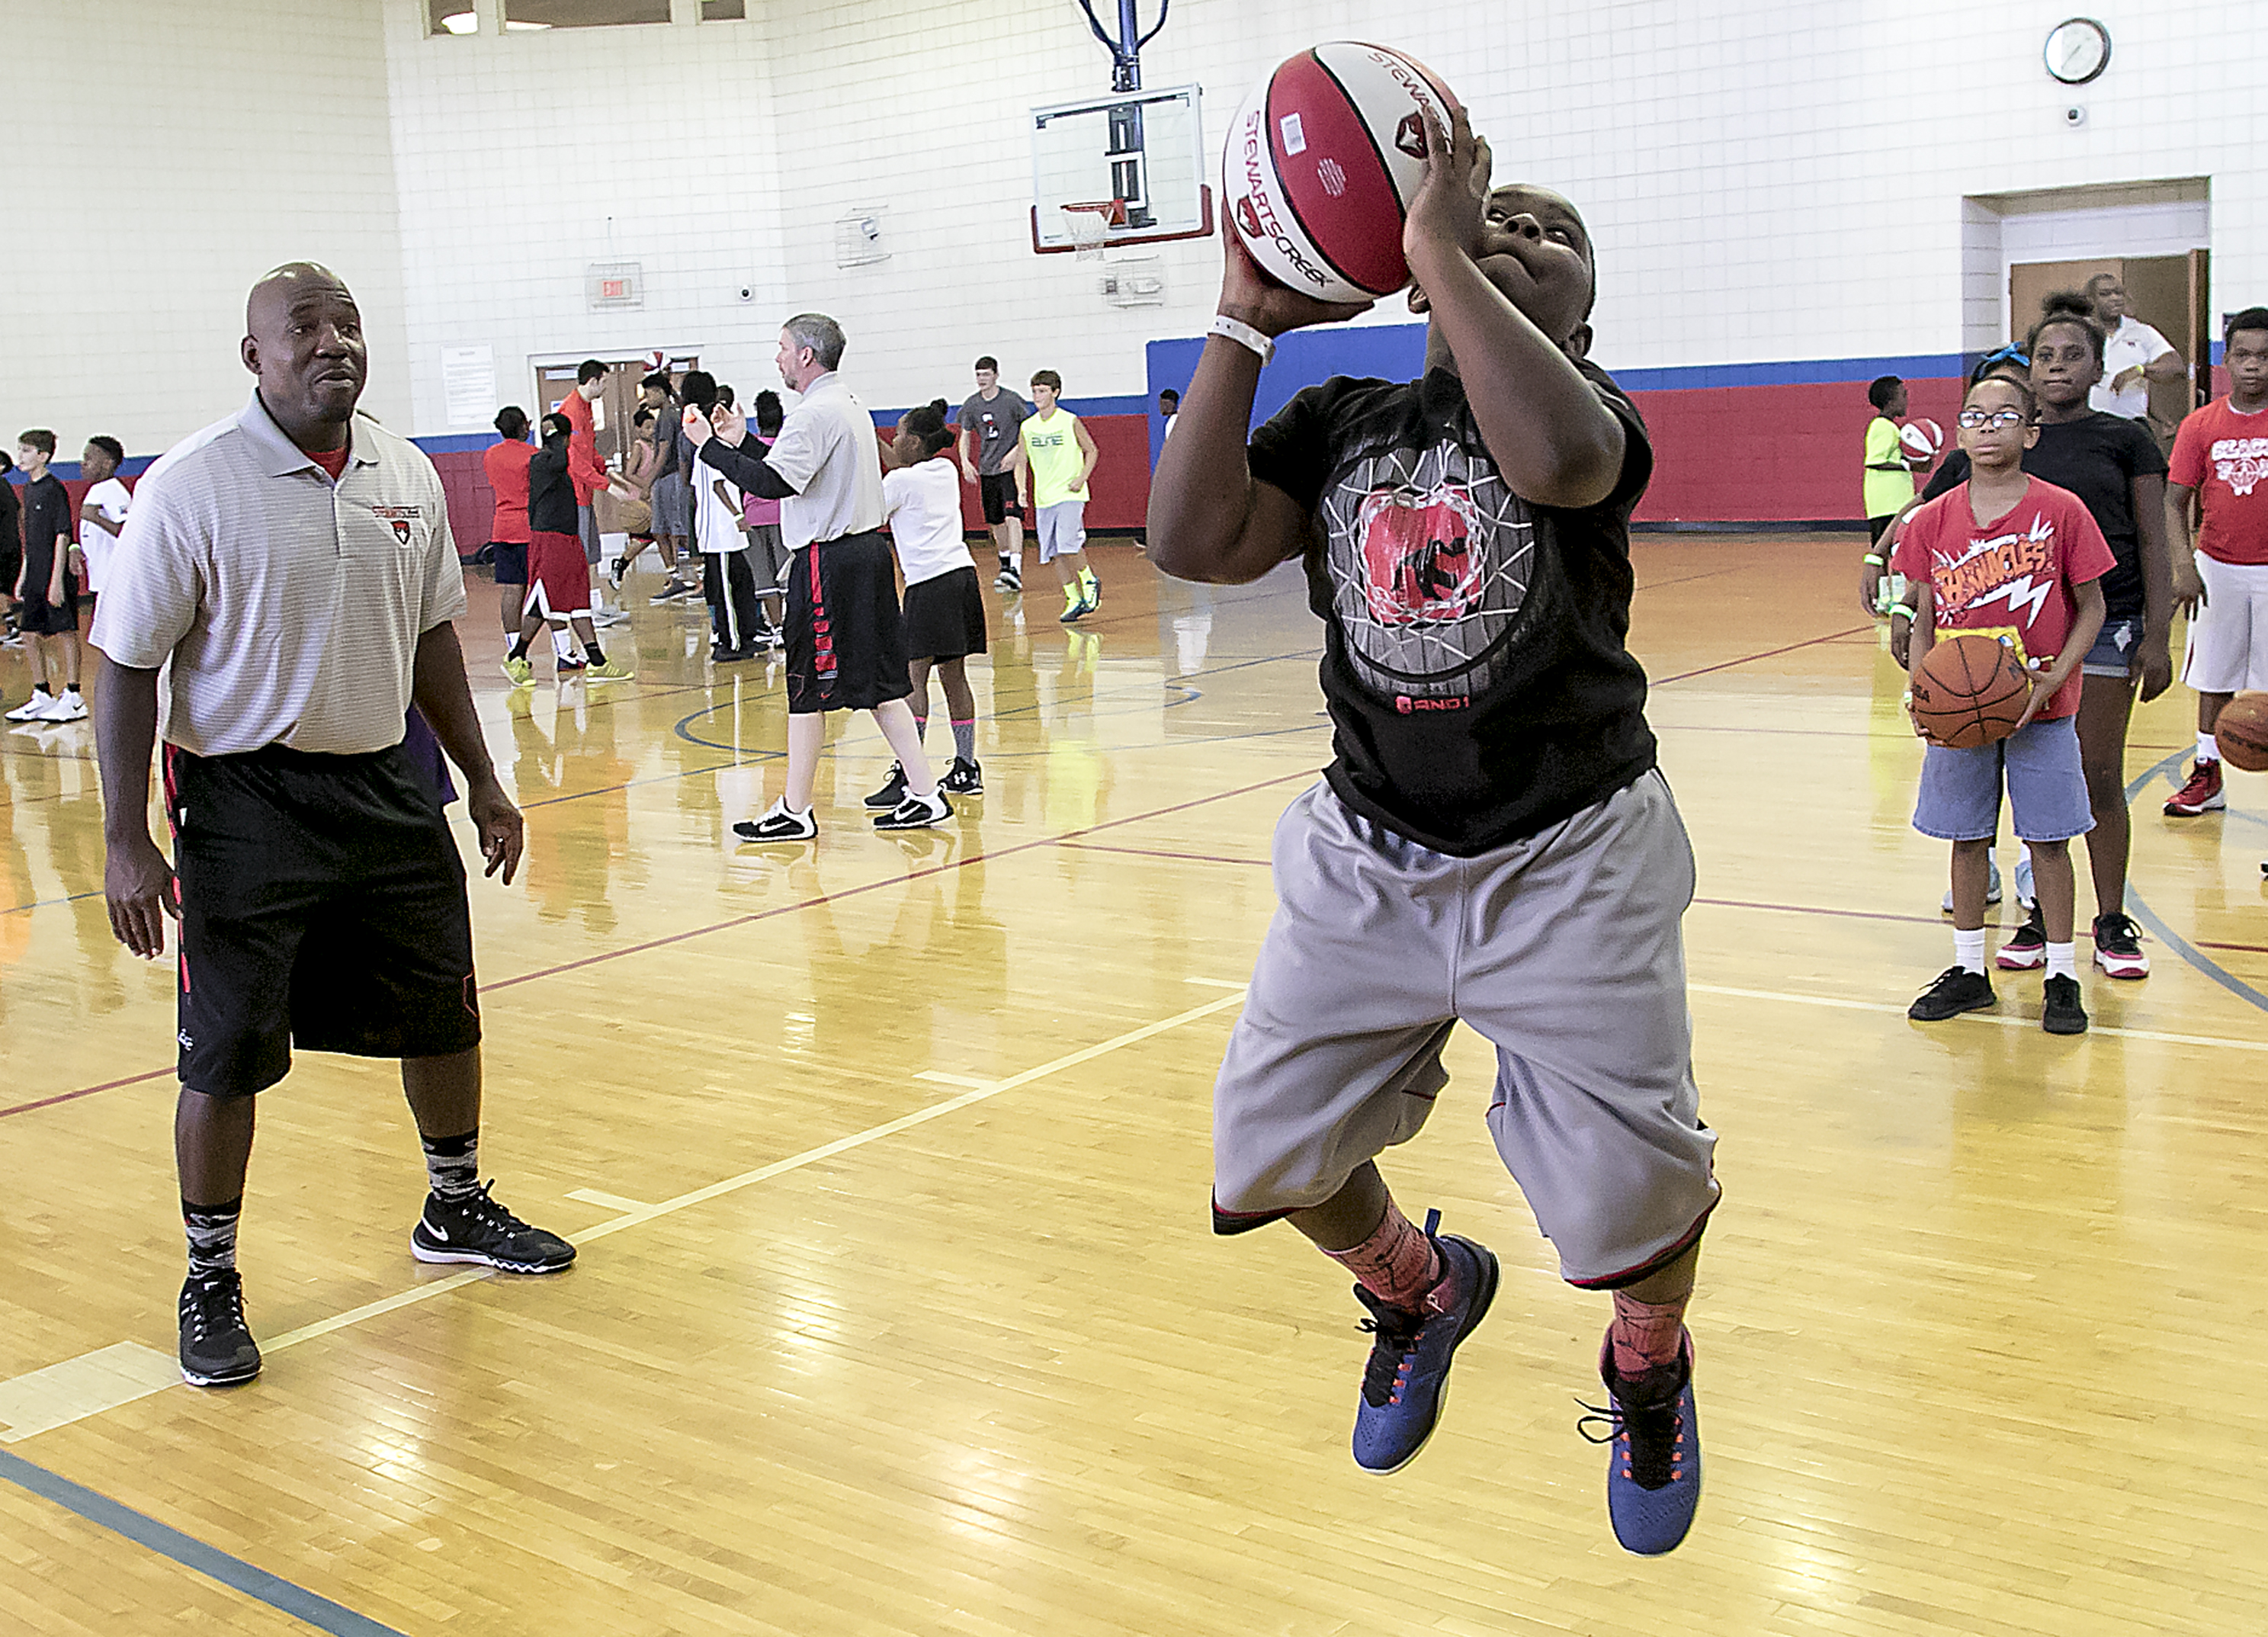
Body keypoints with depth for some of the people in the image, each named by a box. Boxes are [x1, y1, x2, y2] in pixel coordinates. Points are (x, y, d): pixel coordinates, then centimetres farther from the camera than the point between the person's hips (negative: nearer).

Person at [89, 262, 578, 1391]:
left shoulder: (409, 475, 4)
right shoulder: (190, 488, -13)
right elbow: (127, 666, -10)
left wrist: (481, 779, 15)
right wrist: (125, 841, -14)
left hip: (387, 783, 5)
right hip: (246, 800, -5)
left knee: (442, 1013, 14)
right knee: (226, 1056, -1)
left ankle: (456, 1211, 37)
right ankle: (210, 1281, 18)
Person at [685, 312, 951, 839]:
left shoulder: (815, 414, -15)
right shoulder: (849, 404, 17)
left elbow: (773, 483, -24)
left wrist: (710, 446, -16)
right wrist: (739, 443, 20)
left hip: (828, 561, -10)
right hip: (868, 548, 10)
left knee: (807, 688, -2)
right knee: (880, 683, 12)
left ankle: (795, 812, 5)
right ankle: (924, 795, 12)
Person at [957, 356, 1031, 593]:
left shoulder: (1011, 400, -9)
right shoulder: (971, 404, 4)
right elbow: (965, 435, 14)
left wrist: (1016, 452, -17)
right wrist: (965, 461, -1)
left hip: (1010, 467, -5)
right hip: (986, 469, 5)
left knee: (1012, 517, -18)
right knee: (995, 522, 12)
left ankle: (1015, 570, -27)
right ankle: (1005, 564, 30)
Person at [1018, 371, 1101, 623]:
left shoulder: (1070, 422, -5)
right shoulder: (1027, 428, 6)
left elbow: (1091, 451, 4)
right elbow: (1022, 463, 13)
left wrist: (1081, 478, -9)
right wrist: (1022, 490, -3)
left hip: (1070, 495, -5)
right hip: (1043, 498, 5)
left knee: (1068, 543, -20)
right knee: (1055, 554, 3)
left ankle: (1089, 582, 6)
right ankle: (1074, 600, 13)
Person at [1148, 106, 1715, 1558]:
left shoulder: (1588, 405, -5)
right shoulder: (1340, 422, 5)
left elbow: (1555, 454, -33)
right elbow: (1195, 542, -13)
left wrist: (1439, 247, -25)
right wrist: (1250, 319, -12)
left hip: (1567, 864, -4)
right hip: (1368, 858, 4)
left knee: (1631, 1191, -9)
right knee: (1267, 1154, 8)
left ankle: (1650, 1366, 29)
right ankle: (1420, 1290, 42)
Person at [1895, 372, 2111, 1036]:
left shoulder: (2061, 511, -8)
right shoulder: (1935, 520, 0)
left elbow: (2091, 609, -2)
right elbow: (1925, 621, 5)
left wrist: (2051, 681, -15)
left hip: (2041, 709, -2)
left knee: (2048, 838, 5)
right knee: (1967, 838, 11)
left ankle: (2061, 976, 16)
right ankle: (1968, 970, 24)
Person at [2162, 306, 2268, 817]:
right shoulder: (2200, 424, 0)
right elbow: (2174, 502, -1)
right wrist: (2184, 565, -13)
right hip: (2217, 568, 2)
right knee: (2214, 677, 11)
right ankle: (2207, 777, 21)